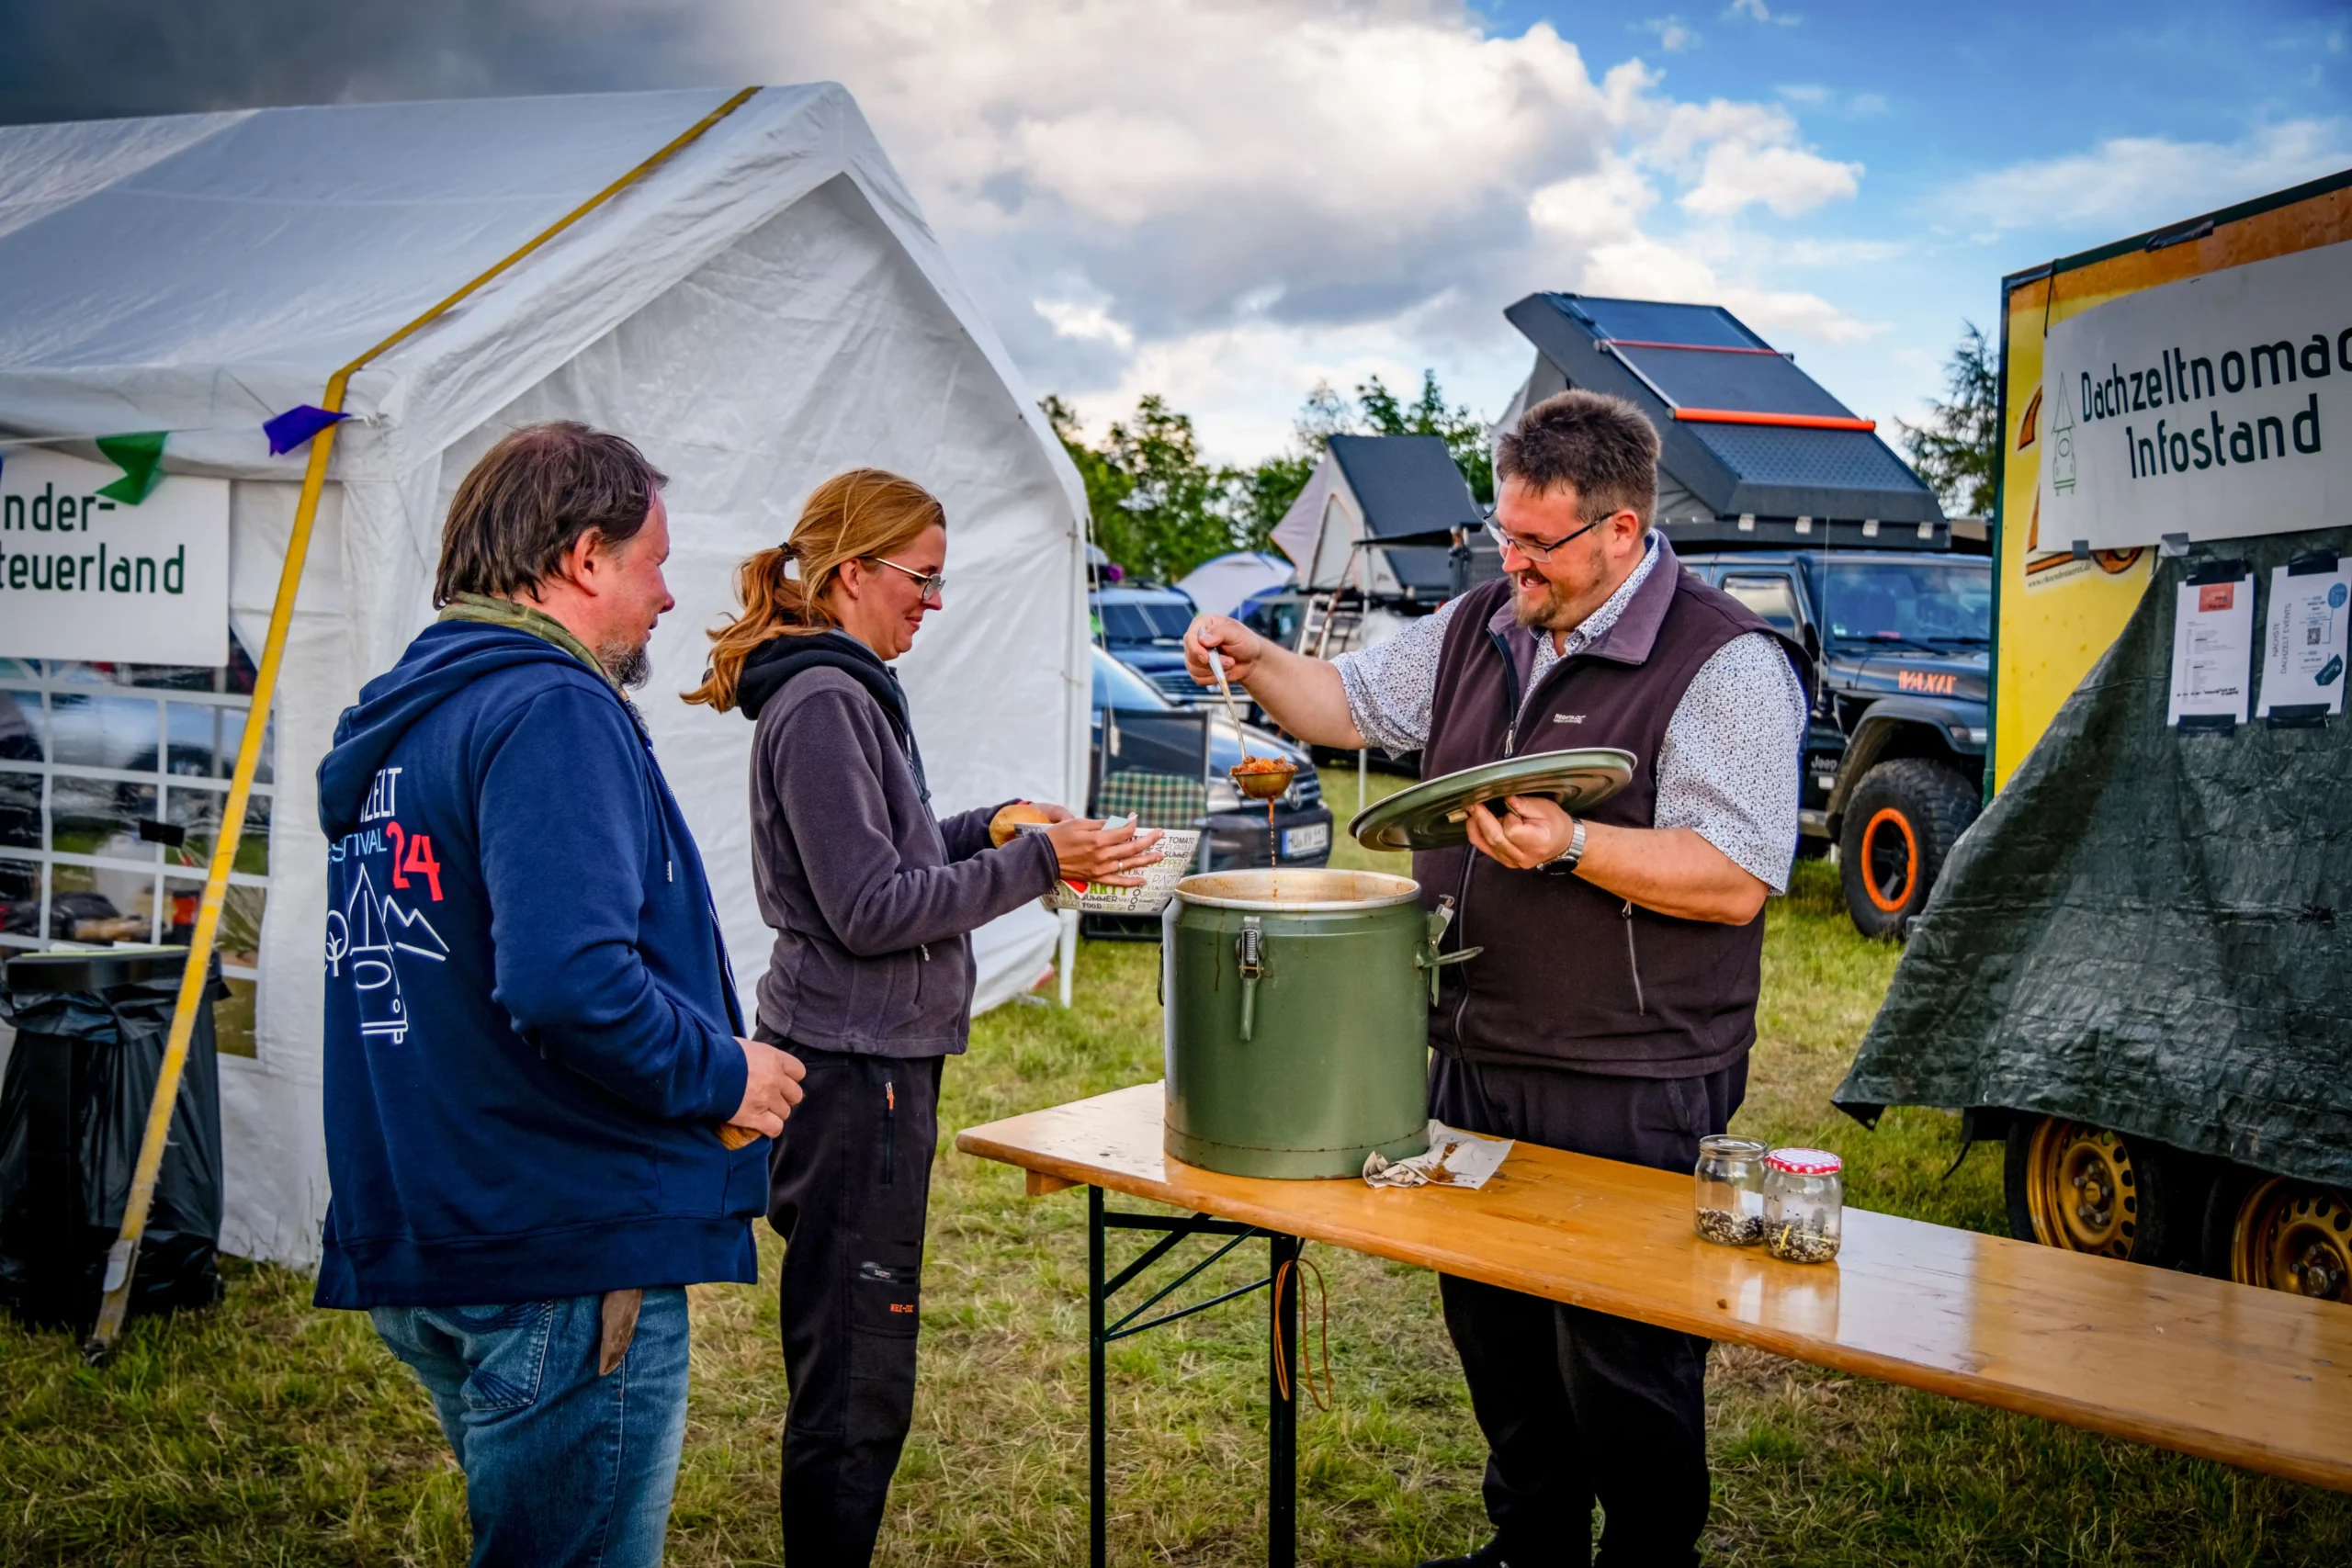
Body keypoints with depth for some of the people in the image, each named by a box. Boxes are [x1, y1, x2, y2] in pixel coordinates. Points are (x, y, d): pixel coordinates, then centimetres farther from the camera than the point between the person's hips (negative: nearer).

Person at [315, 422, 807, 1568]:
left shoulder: (394, 717, 13)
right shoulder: (553, 711, -18)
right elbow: (568, 980, -31)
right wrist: (723, 1073, -15)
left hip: (414, 1249, 10)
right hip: (562, 1255, -10)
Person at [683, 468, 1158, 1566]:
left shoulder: (843, 691, 14)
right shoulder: (823, 703, -17)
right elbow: (870, 908, -20)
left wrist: (993, 823, 9)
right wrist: (1035, 861, -18)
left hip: (865, 1057, 11)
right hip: (853, 1066, -11)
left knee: (843, 1358, 19)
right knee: (858, 1376, -2)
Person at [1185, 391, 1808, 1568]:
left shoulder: (1726, 667, -14)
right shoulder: (1479, 628, 9)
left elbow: (1733, 883, -19)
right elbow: (1351, 703, 22)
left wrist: (1568, 846, -29)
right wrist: (1254, 659, 4)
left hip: (1627, 1099, -7)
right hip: (1472, 1062, 8)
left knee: (1622, 1368, 4)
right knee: (1493, 1333, 20)